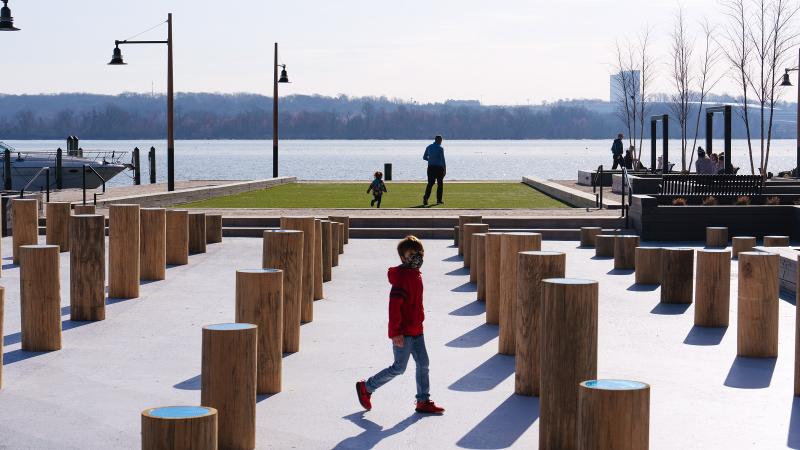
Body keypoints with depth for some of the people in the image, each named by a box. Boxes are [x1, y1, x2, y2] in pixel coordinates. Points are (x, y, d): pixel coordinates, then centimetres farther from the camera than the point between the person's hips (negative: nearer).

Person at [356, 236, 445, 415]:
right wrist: (395, 332, -25)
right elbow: (394, 305, -24)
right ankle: (366, 388, 13)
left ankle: (423, 401, 15)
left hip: (416, 330, 9)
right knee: (399, 368, -1)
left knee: (423, 364, 8)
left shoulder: (416, 274, 10)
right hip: (403, 333, -9)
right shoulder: (402, 277, -19)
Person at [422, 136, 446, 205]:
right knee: (440, 184, 8)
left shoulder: (429, 147, 7)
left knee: (430, 183, 3)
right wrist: (445, 169, -9)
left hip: (430, 167, 4)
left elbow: (424, 157, 14)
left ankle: (426, 197, -17)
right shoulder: (440, 148, -8)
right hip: (439, 167, -4)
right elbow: (443, 159, -12)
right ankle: (439, 200, 10)